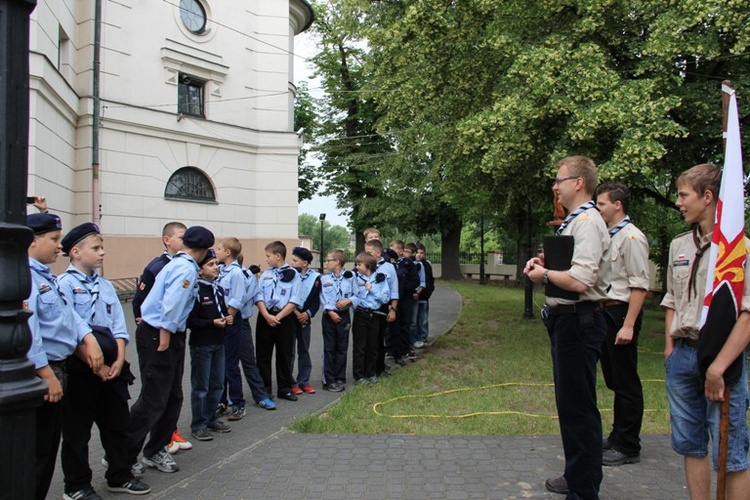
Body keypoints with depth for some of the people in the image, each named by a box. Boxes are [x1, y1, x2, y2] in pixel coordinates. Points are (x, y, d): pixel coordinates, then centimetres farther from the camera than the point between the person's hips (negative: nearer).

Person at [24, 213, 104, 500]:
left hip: (57, 370, 10)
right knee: (36, 451, 2)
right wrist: (47, 375, -24)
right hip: (40, 376, -10)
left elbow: (70, 315, 16)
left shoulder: (47, 277, 15)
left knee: (50, 446, 20)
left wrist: (89, 340, 0)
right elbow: (25, 331, -26)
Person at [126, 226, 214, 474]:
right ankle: (122, 457, 9)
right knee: (153, 400, -3)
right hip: (157, 335, -10)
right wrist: (164, 337, -22)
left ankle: (155, 450, 28)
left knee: (173, 397, 16)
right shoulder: (186, 269, -17)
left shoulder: (177, 264, 13)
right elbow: (171, 304, -25)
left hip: (171, 336, 10)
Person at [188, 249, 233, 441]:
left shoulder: (218, 289, 11)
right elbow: (190, 321, -17)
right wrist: (212, 322, -21)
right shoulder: (195, 291, -14)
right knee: (201, 386, 3)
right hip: (201, 344, -7)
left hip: (218, 343, 8)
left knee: (217, 384, 14)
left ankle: (211, 418, 29)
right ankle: (198, 425, 14)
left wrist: (227, 318, 1)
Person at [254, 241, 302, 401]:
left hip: (285, 318, -3)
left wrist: (278, 317, -15)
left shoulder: (293, 274, -2)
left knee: (284, 355, 6)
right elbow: (259, 296, 2)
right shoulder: (265, 274, 10)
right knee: (263, 354, 5)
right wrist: (267, 315, -13)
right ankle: (264, 389, 16)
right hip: (265, 317, 3)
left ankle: (285, 389, 16)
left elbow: (294, 300, -8)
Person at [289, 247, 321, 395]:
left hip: (305, 318, 2)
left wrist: (308, 313, -11)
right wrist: (296, 312, -13)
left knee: (304, 351, 11)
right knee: (289, 351, 2)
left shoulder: (315, 277, -1)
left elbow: (316, 300, 2)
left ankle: (304, 381, 21)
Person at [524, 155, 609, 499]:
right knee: (568, 403, 21)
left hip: (578, 320, -11)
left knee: (578, 407, -1)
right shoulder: (572, 222, 14)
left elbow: (579, 280, -28)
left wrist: (544, 274, -12)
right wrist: (545, 262, 7)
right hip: (565, 319, 11)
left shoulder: (587, 222, -18)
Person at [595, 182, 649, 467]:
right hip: (606, 312, 9)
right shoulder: (607, 236, 14)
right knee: (613, 380, 17)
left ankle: (628, 447, 12)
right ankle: (617, 437, 31)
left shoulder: (631, 238, -14)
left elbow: (639, 286, -18)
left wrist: (628, 325, -21)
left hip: (622, 313, -9)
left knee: (626, 382, 0)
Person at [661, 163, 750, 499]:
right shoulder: (678, 245, 12)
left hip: (722, 355, -6)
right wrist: (670, 346, 10)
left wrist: (719, 365, -20)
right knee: (690, 444, 14)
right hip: (682, 355, 6)